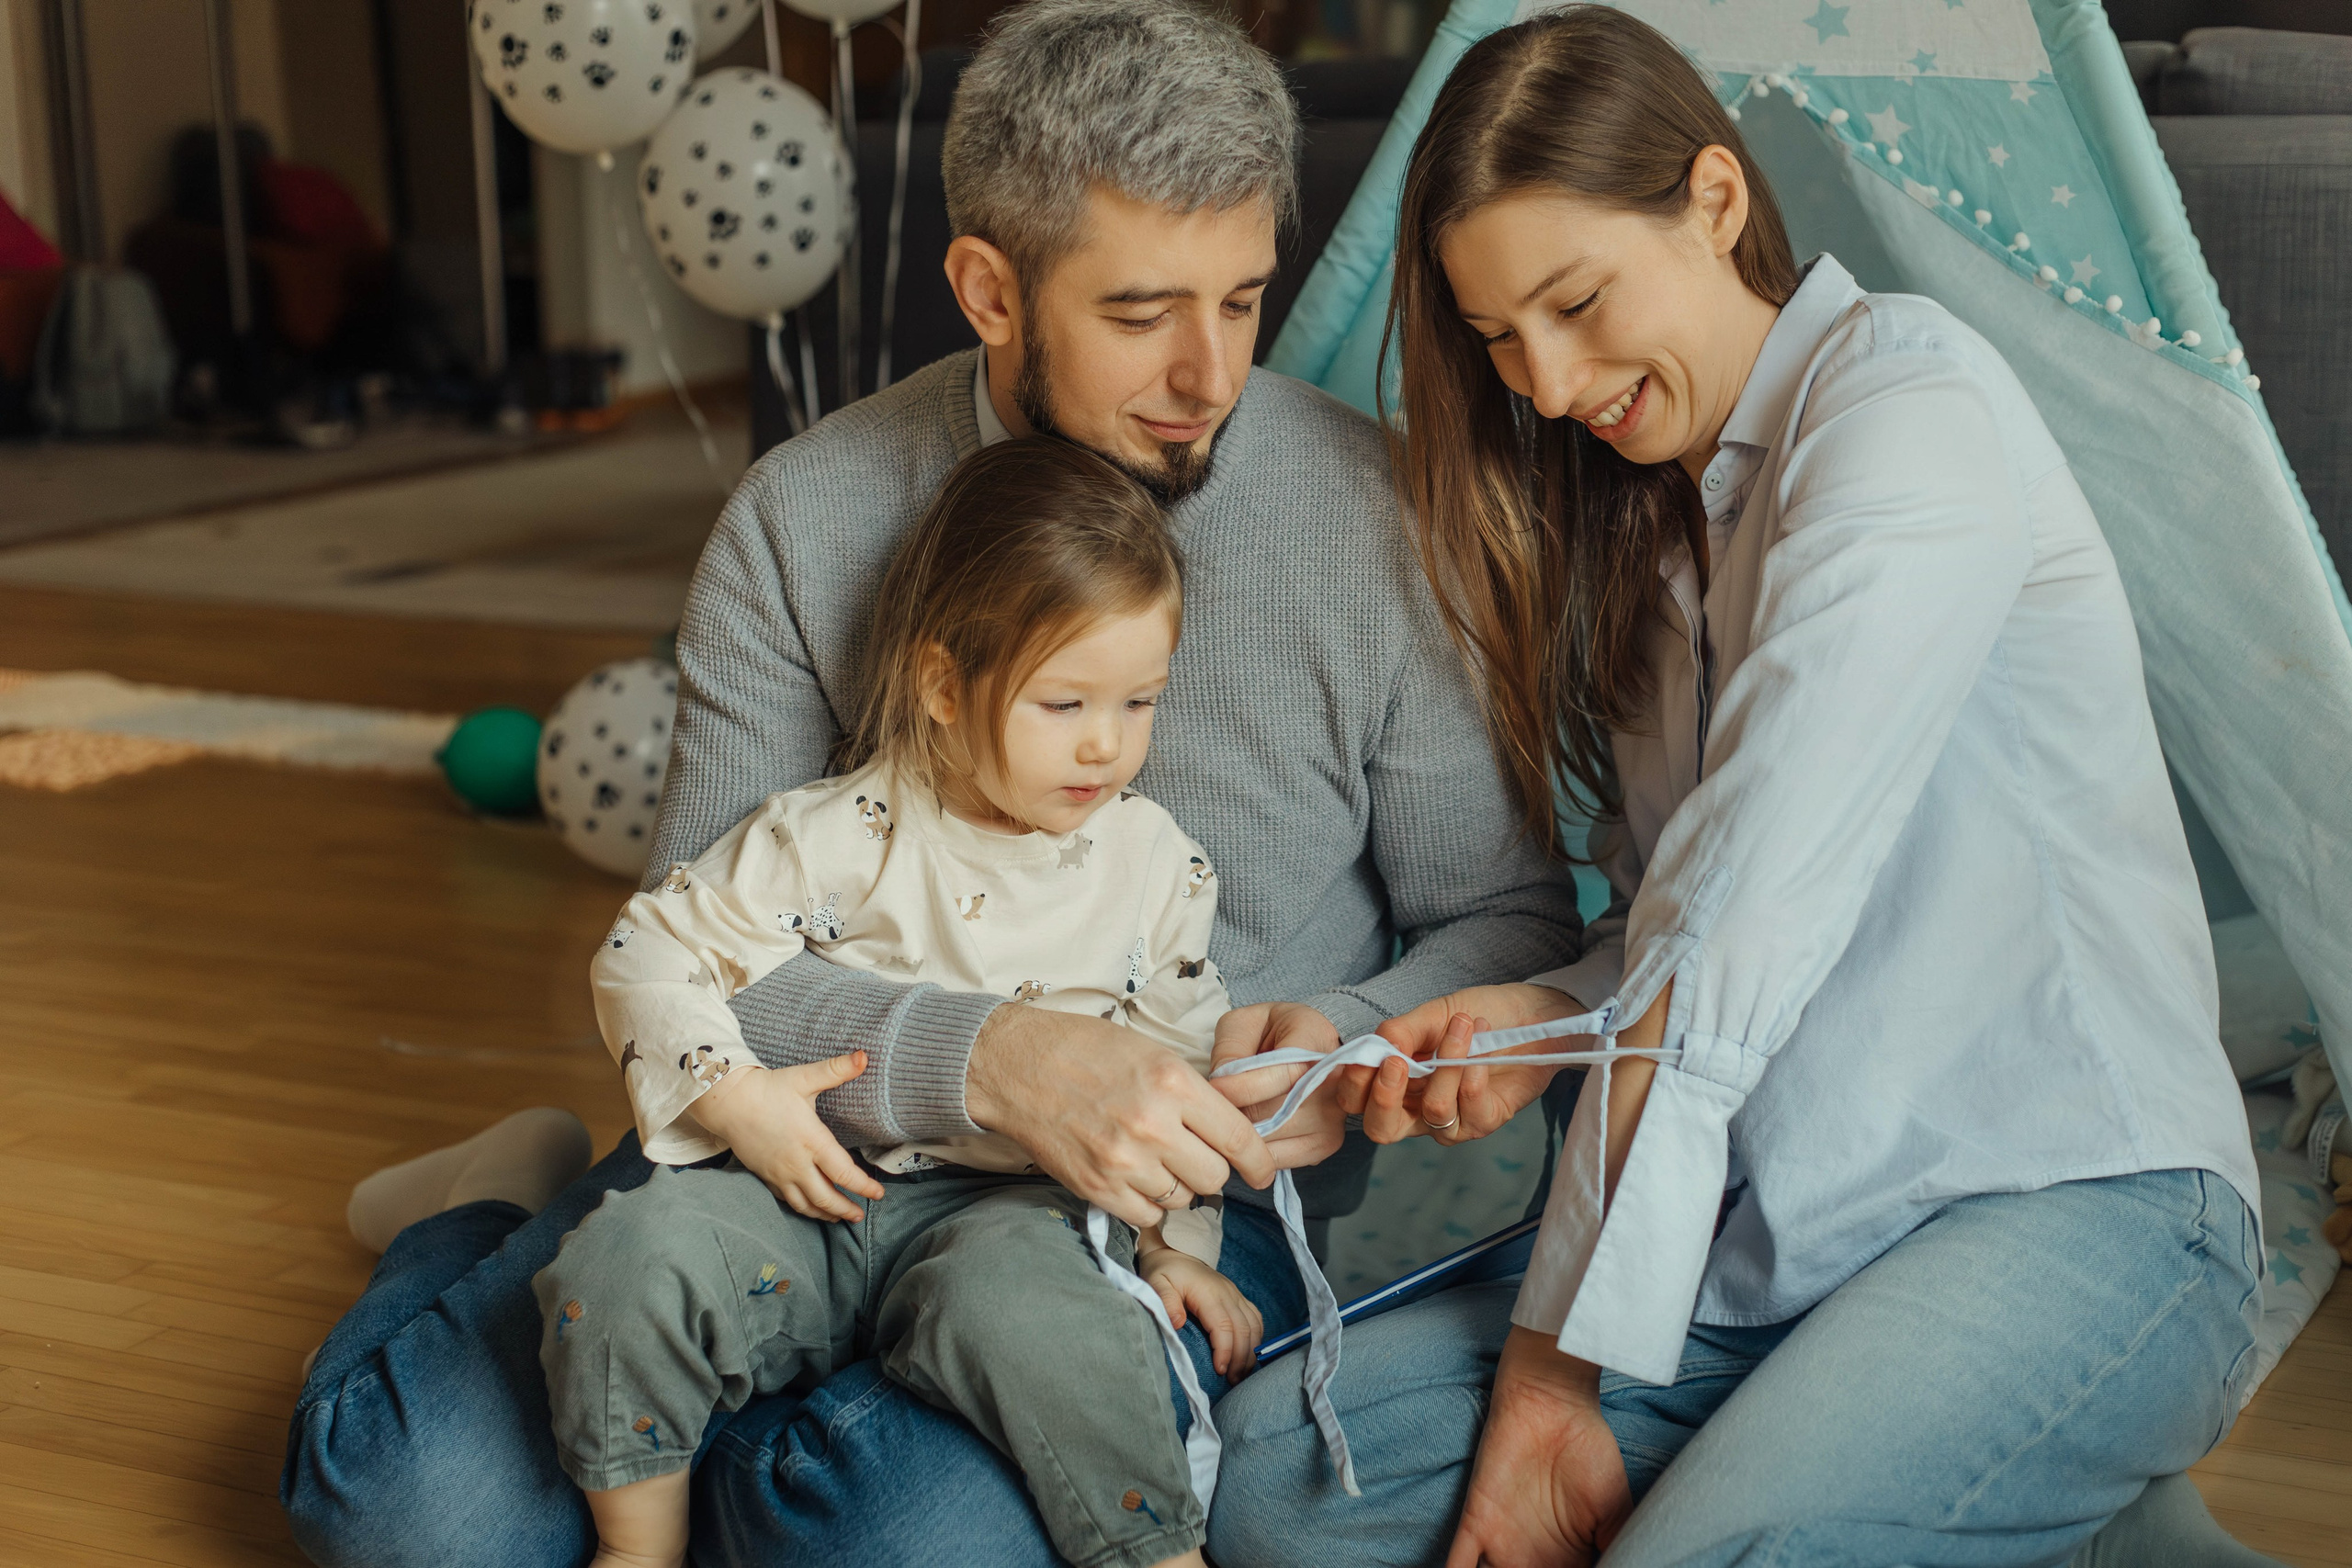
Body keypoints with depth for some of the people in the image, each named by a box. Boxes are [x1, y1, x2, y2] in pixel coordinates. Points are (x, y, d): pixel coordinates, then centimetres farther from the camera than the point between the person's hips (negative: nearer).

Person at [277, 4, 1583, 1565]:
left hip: (1191, 1189, -1)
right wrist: (989, 1062, -27)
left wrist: (1356, 1036, -20)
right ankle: (500, 1254, 21)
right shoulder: (805, 524, -5)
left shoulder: (1378, 520, -8)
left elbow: (1511, 920, 3)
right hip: (837, 1131, 2)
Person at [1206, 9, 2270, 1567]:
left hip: (2078, 1207, -8)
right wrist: (1547, 1016, -4)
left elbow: (1750, 913, -18)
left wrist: (1557, 1363, -17)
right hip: (1774, 1250, 8)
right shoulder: (1644, 519, 16)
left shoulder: (1904, 392, -10)